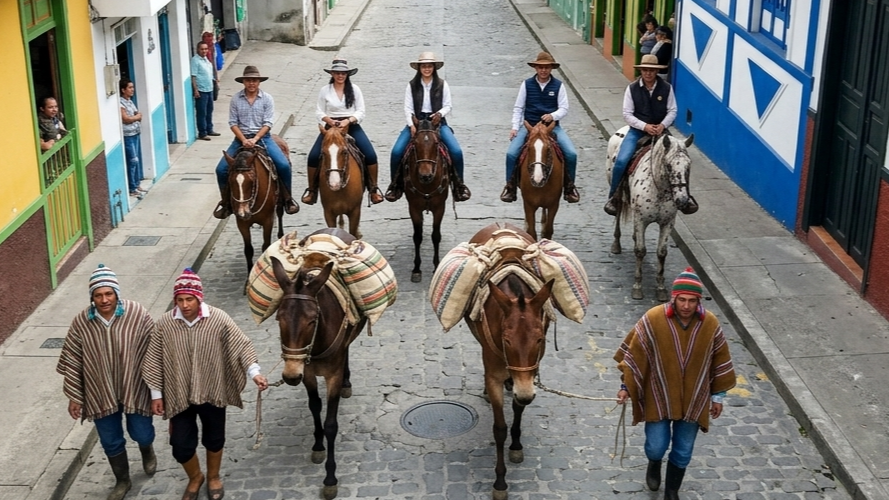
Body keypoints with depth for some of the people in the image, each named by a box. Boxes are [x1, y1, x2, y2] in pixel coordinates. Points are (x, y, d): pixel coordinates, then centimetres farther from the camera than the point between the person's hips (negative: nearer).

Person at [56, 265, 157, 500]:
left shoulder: (138, 315, -19)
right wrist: (74, 396, 0)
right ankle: (122, 481, 40)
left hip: (134, 389, -1)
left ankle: (147, 449, 52)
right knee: (111, 441, 15)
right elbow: (72, 360, -3)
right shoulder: (81, 322, -14)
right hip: (101, 393, 2)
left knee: (141, 434, 13)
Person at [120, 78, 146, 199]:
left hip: (136, 134, 9)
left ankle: (137, 185, 23)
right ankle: (132, 189, -2)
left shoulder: (130, 101, 13)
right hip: (127, 136, -9)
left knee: (137, 160, 14)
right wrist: (137, 117, -6)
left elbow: (138, 114, 16)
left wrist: (137, 116, -8)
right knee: (132, 161, -7)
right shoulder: (120, 103, -16)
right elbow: (125, 119, -22)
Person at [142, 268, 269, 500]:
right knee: (181, 445, 7)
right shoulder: (164, 324, -11)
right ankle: (195, 477, 38)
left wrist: (254, 372, -28)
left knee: (214, 438, 18)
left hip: (212, 392, -1)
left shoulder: (218, 319, -16)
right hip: (179, 395, 1)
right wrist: (156, 394, 0)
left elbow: (241, 345, -14)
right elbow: (154, 361, -2)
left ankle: (213, 476, 46)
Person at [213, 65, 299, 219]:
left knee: (284, 165, -21)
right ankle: (226, 203, 7)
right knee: (221, 169, -13)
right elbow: (233, 123, -1)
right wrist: (244, 140, -15)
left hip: (262, 137, -1)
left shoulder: (267, 98, -2)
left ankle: (288, 199, -1)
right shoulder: (236, 99, 0)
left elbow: (267, 123, -7)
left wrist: (255, 139, -19)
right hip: (241, 138, 1)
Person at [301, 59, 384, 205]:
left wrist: (348, 120, -18)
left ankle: (373, 188, 0)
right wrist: (329, 120, -18)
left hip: (352, 126, 0)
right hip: (331, 126, 0)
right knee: (313, 156, -16)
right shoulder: (325, 90, 2)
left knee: (370, 155, -17)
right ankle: (312, 189, 3)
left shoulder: (354, 89, 2)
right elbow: (319, 112, 2)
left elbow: (360, 112, -1)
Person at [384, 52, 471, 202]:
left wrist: (440, 114, -17)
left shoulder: (442, 85, 4)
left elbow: (447, 106, 4)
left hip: (437, 122, 0)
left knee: (456, 151, -21)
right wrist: (411, 125, -14)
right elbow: (408, 108, 0)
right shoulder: (412, 85, 4)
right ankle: (395, 185, 3)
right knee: (396, 152, -19)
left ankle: (459, 185, 0)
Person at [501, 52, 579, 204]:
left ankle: (569, 187, 3)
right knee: (511, 153, -20)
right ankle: (510, 187, -3)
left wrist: (553, 116, -20)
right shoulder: (527, 84, 1)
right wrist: (515, 127, -7)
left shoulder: (558, 85, 0)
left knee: (571, 154, -16)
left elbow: (564, 109, 1)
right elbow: (518, 108, 4)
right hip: (529, 126, 0)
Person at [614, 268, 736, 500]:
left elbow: (720, 361, 0)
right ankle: (654, 464, 43)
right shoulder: (653, 320, -19)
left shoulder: (710, 324, -13)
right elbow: (634, 353, -8)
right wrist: (626, 386, -7)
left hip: (693, 400, 2)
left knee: (683, 452, 12)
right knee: (657, 445, 5)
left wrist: (718, 396, 6)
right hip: (658, 398, -2)